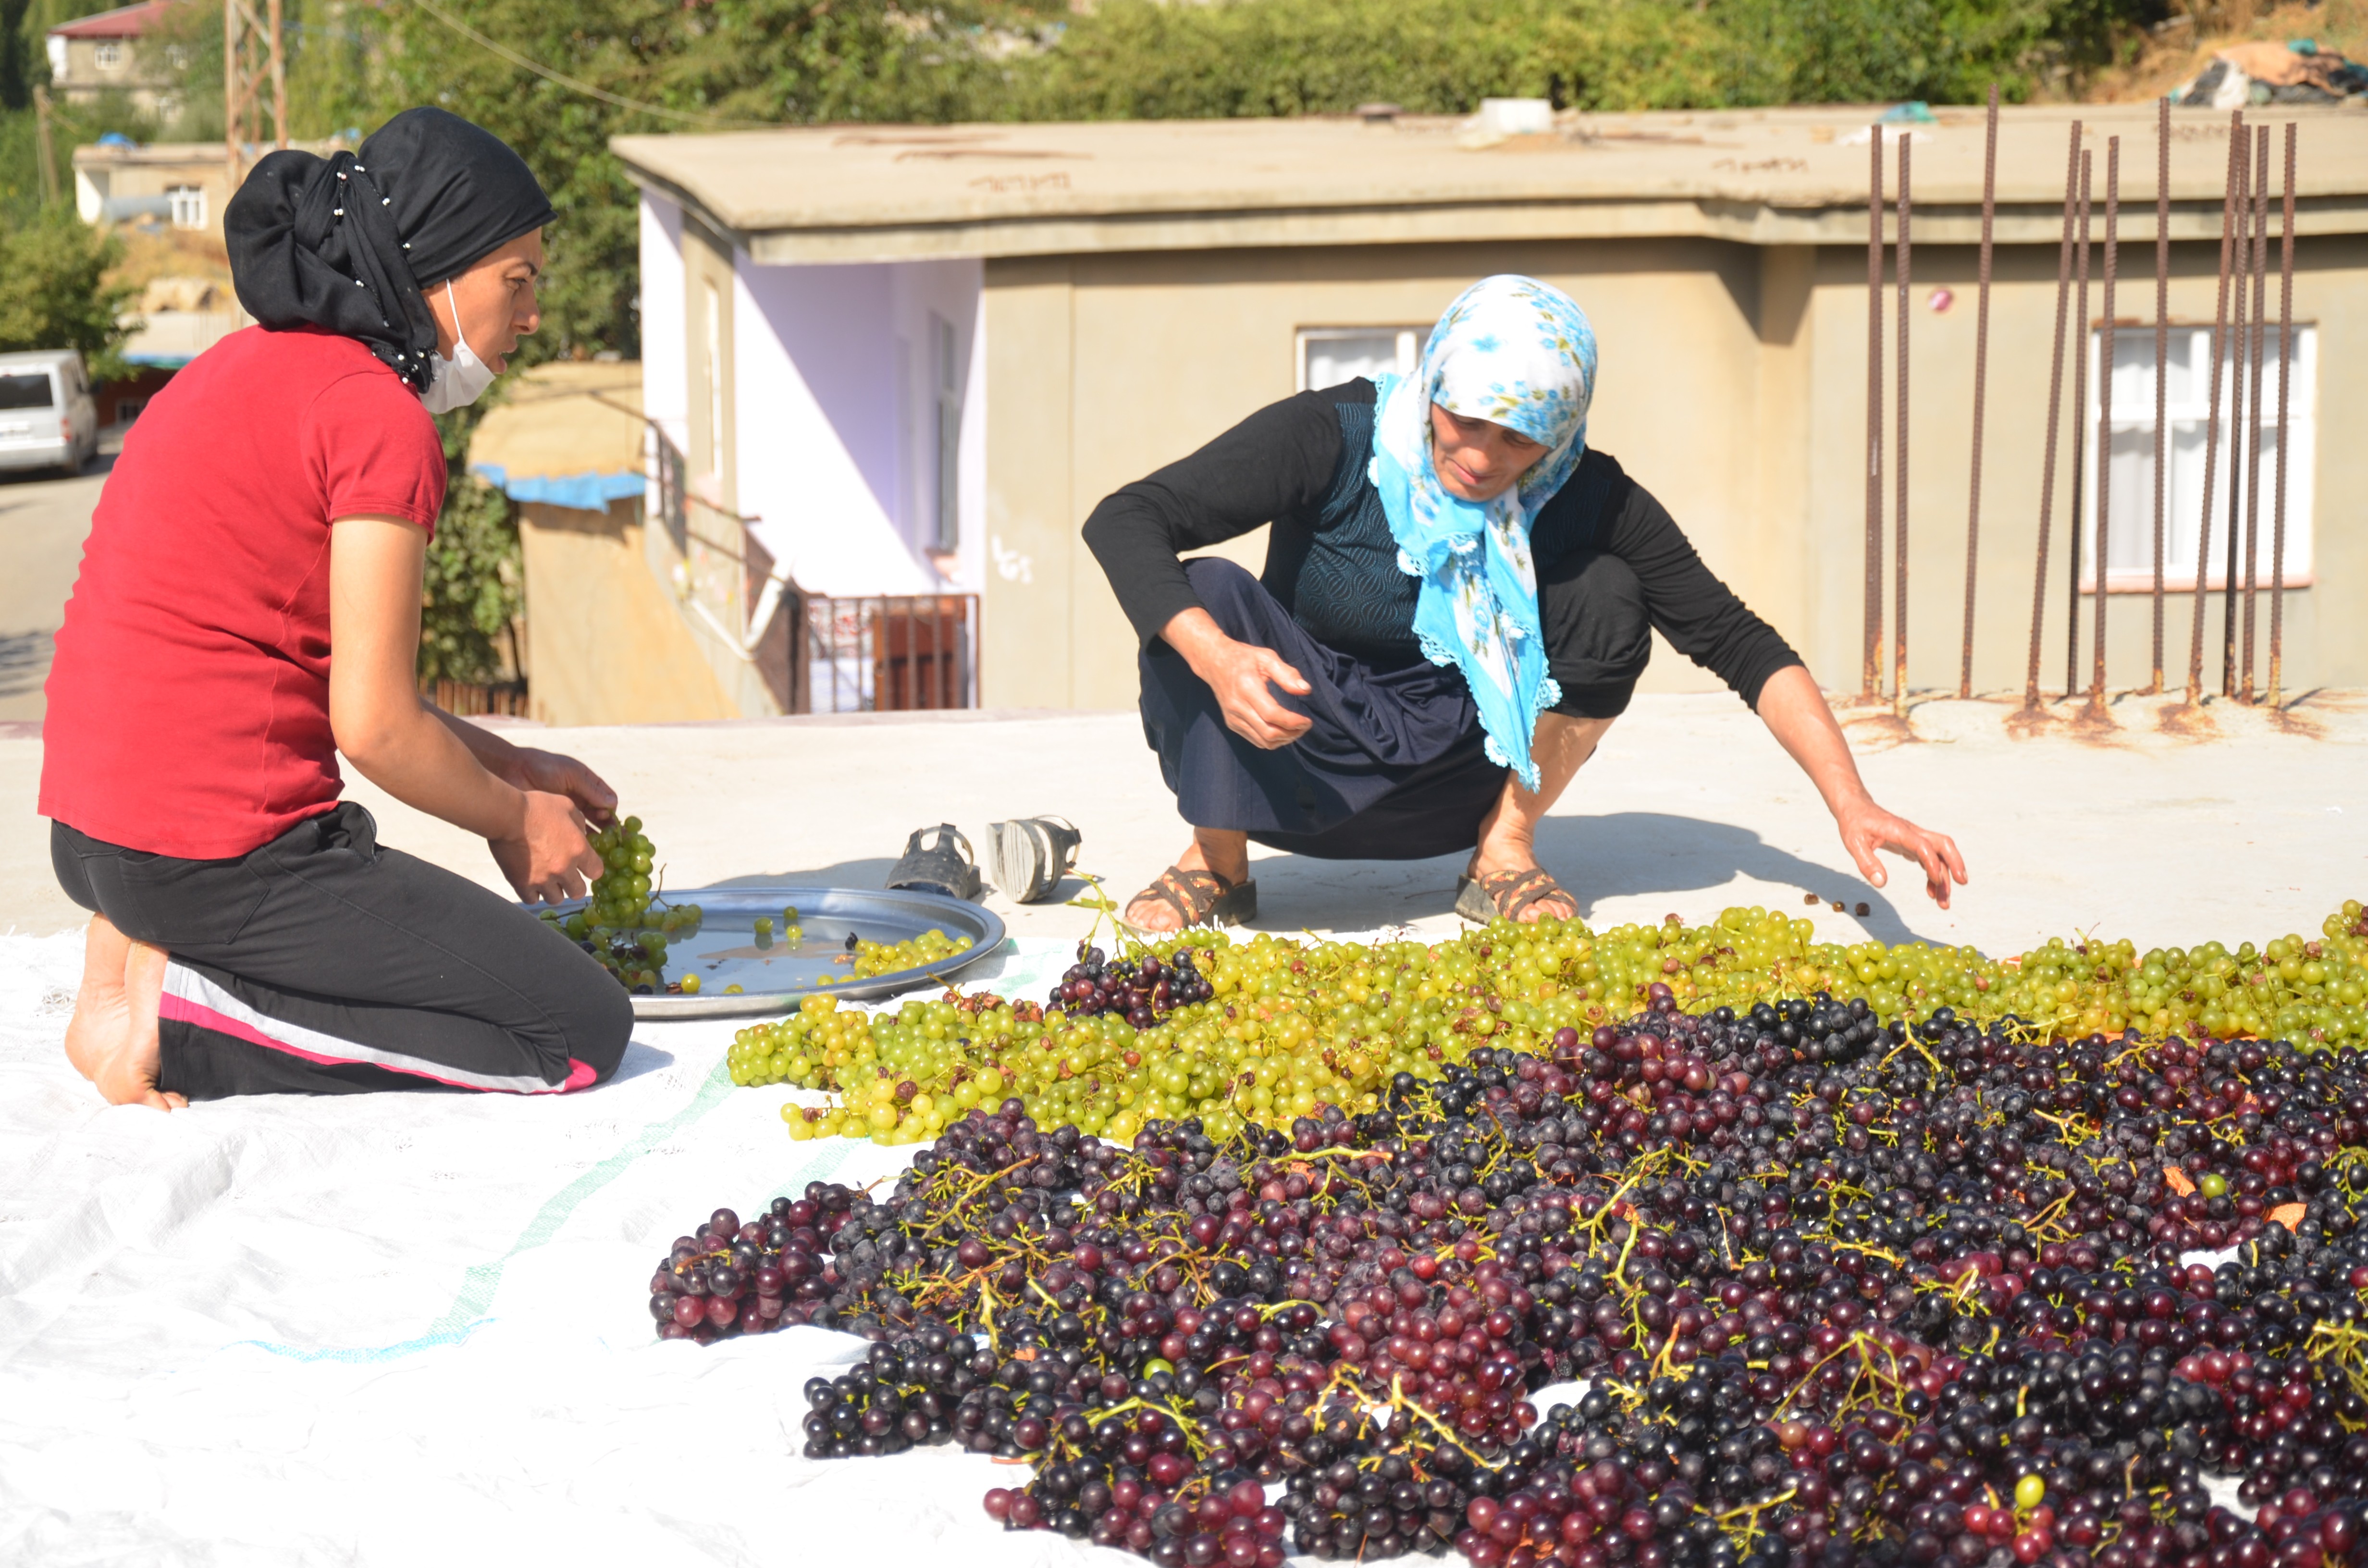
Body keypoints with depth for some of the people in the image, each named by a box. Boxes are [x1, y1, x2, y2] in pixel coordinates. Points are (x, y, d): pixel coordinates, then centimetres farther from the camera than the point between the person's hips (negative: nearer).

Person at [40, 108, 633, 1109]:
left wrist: (507, 766, 20)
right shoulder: (379, 415, -14)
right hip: (218, 854, -10)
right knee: (584, 1032, -3)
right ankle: (173, 1014, -9)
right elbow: (374, 726, -15)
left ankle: (136, 961, 9)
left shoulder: (248, 365, 16)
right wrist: (516, 821, 3)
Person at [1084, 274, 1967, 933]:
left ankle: (1505, 851, -5)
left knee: (1608, 596, -18)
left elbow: (1739, 644, -11)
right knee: (1206, 594, -29)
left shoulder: (1589, 503, -13)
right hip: (1295, 763, -2)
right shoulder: (1334, 441, -20)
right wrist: (1215, 657, -42)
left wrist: (1853, 807, -23)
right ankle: (1220, 865, -10)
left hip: (1449, 782, 2)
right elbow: (1123, 520, -24)